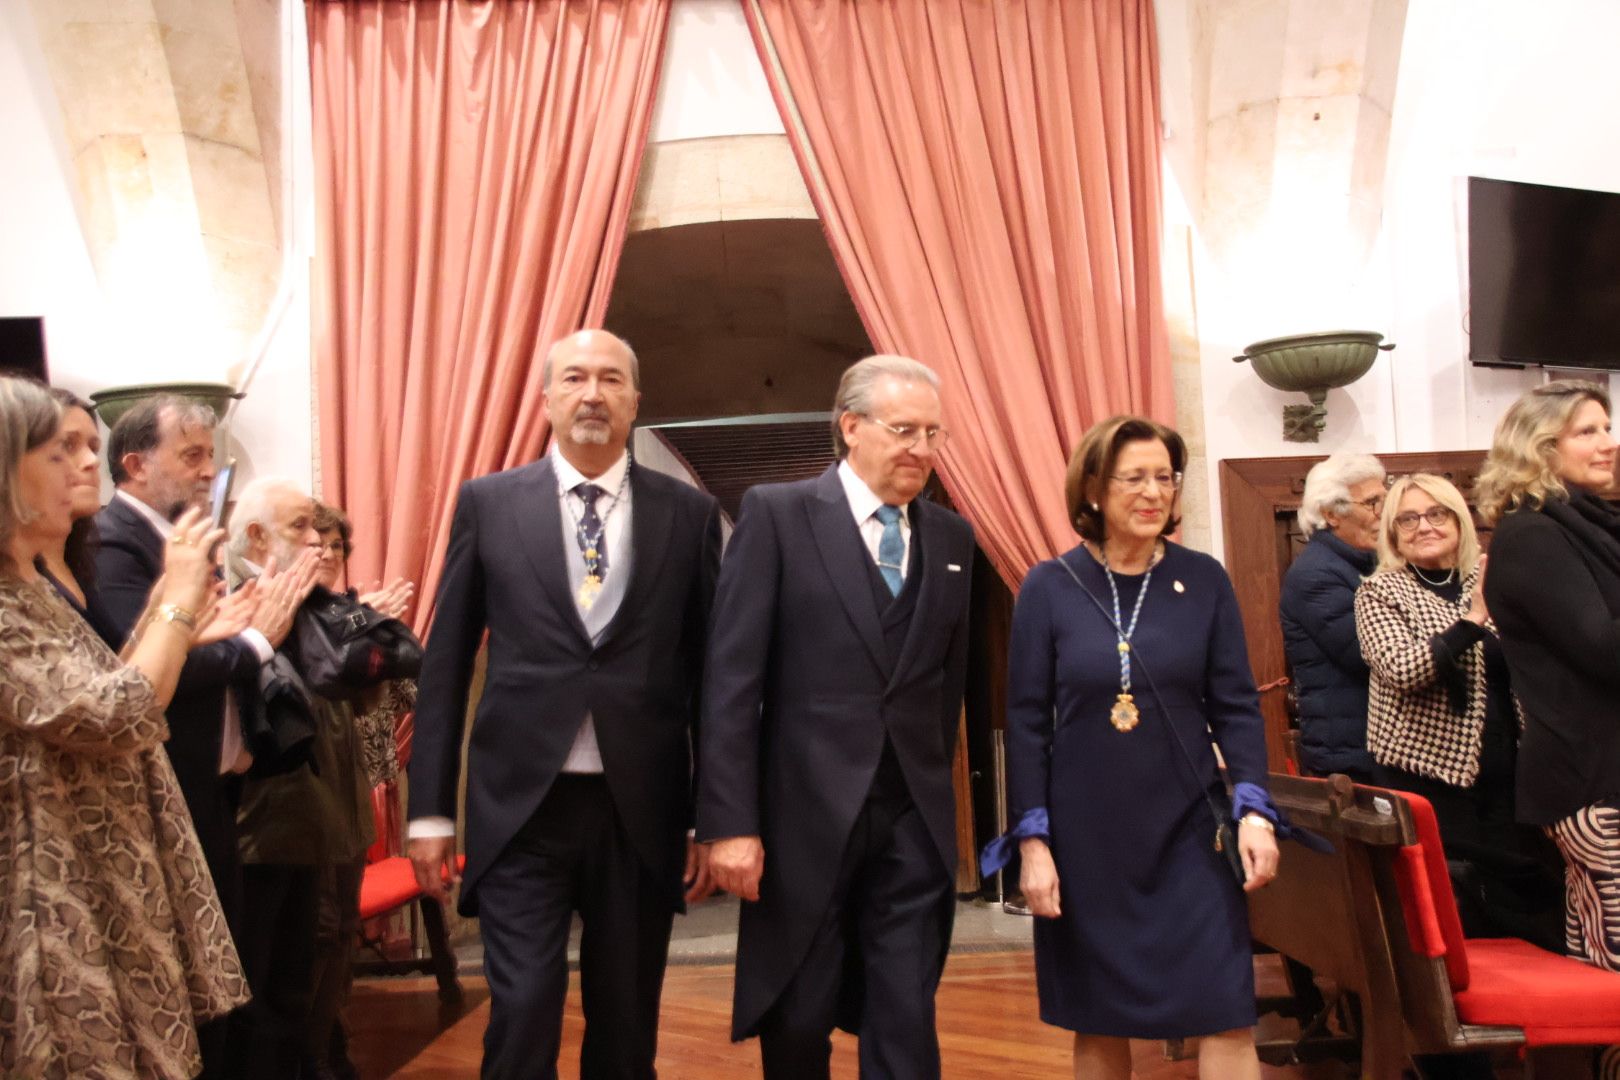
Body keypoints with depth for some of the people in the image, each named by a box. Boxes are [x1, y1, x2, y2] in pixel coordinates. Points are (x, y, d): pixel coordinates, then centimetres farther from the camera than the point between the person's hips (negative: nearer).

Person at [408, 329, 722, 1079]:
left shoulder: (688, 512, 3)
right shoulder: (487, 503, 3)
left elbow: (707, 669, 5)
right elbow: (445, 662, 5)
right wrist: (430, 809, 3)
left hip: (641, 809, 1)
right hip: (520, 805, -1)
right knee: (521, 1018, -1)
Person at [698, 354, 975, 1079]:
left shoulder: (953, 538, 9)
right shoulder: (776, 513, -5)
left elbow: (949, 680, 14)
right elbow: (732, 678, -9)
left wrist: (931, 785, 12)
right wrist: (729, 822, -13)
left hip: (915, 821, 3)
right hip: (805, 815, -3)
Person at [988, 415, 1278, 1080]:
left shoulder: (1205, 581, 1)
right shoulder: (1048, 588, -3)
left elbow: (1236, 706, 3)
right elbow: (1026, 721, -2)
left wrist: (1254, 808, -10)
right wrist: (1032, 838, -7)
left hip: (1188, 830, 1)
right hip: (1084, 838, -1)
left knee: (1226, 1014, 1)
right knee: (1098, 1020, 11)